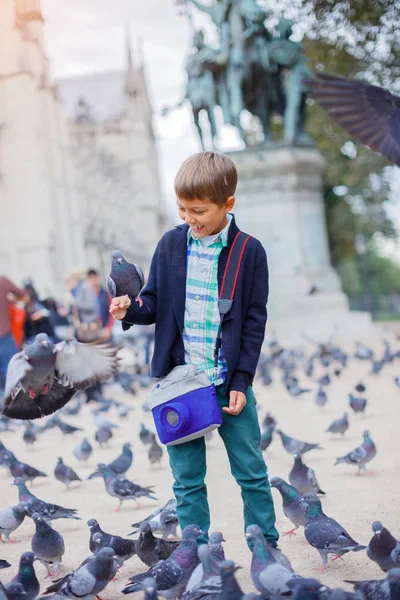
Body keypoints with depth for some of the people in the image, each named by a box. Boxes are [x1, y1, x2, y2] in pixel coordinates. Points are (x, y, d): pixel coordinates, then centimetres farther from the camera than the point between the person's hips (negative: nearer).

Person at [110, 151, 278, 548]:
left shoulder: (249, 252, -5)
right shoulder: (170, 245, 2)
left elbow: (255, 322, -3)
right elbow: (155, 303, 10)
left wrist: (241, 382, -8)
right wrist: (132, 309, -13)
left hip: (229, 382, -2)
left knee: (251, 471, 8)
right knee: (187, 478, 8)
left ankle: (267, 548, 22)